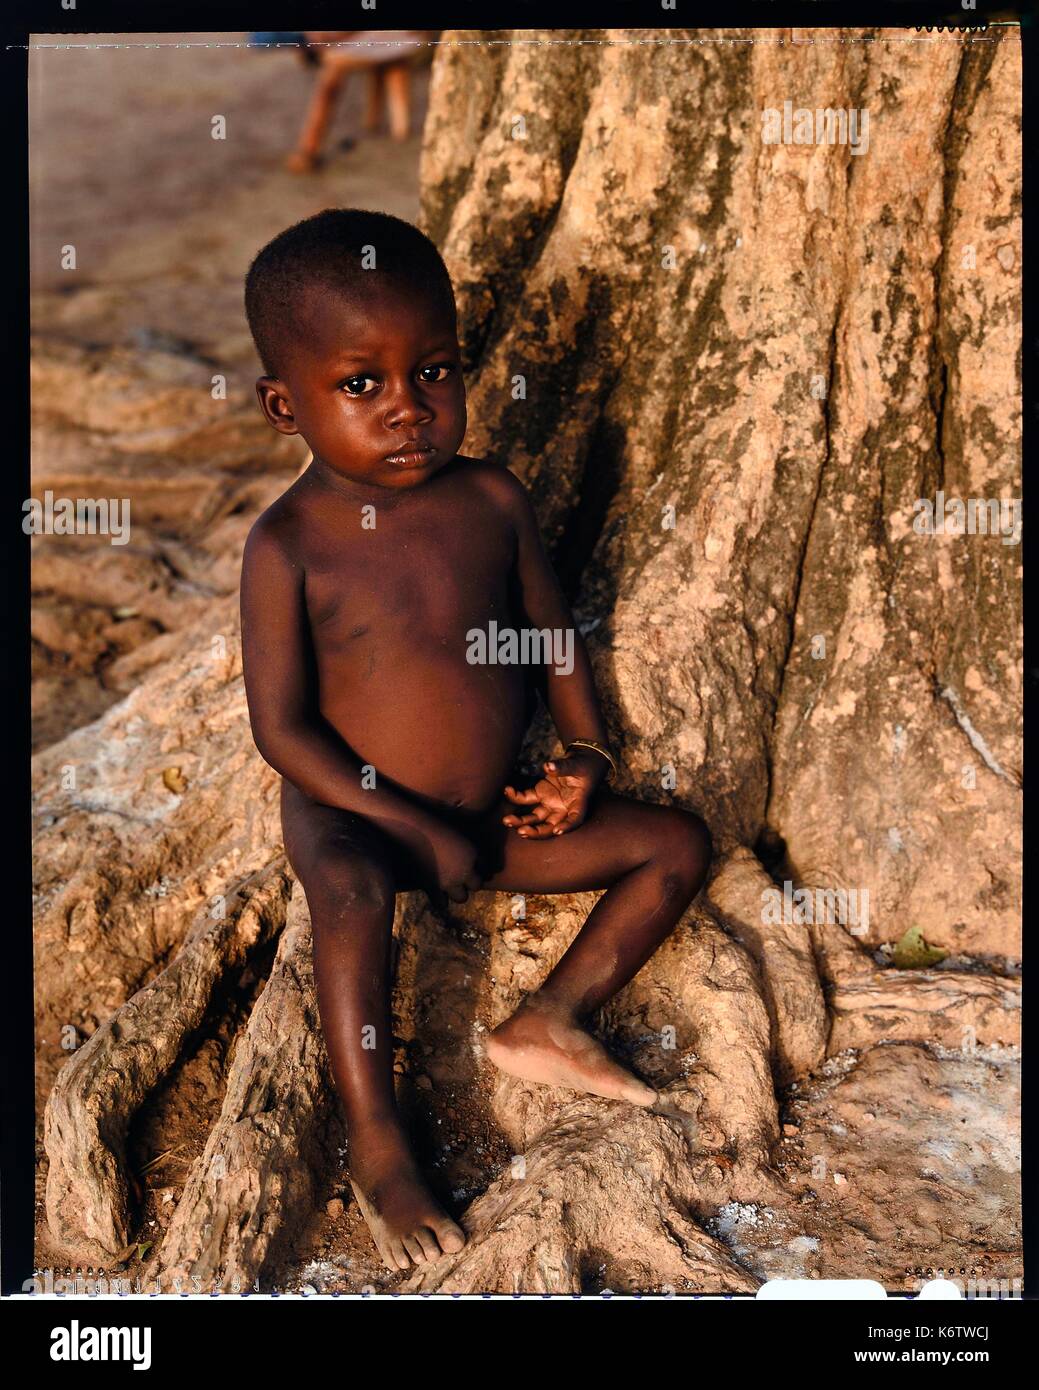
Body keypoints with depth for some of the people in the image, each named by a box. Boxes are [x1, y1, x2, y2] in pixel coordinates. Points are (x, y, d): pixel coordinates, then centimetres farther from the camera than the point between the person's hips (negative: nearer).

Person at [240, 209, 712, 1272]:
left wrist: (586, 750, -6)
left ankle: (550, 1020, -4)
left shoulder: (492, 499, -5)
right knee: (354, 887, -38)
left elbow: (551, 626, 9)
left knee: (679, 842, -2)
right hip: (352, 815, -5)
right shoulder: (289, 546, -17)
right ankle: (376, 1147, -26)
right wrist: (417, 828, -20)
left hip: (495, 816, 5)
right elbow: (281, 728, -16)